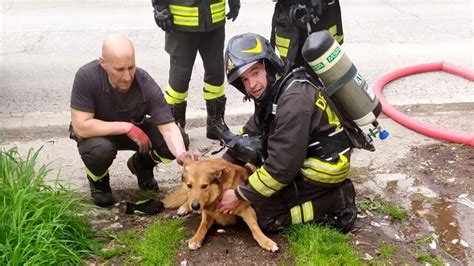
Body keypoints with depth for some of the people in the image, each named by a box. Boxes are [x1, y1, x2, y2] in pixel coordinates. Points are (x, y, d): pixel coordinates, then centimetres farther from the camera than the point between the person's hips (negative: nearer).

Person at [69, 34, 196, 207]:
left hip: (135, 130, 3)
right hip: (97, 133, -2)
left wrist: (181, 154, -50)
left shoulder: (146, 84, -27)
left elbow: (168, 127, -30)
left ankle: (141, 165, 13)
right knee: (100, 149, -38)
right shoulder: (86, 77, -32)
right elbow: (81, 126, -33)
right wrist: (127, 127, -34)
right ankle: (98, 180, 1)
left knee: (180, 140, -19)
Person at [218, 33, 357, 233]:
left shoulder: (294, 99, -28)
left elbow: (282, 166, -28)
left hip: (326, 166, -10)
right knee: (243, 145, 7)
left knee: (265, 216, -9)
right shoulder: (271, 90, 2)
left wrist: (240, 195, -19)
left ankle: (335, 199, -1)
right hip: (304, 156, 10)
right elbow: (250, 132, 10)